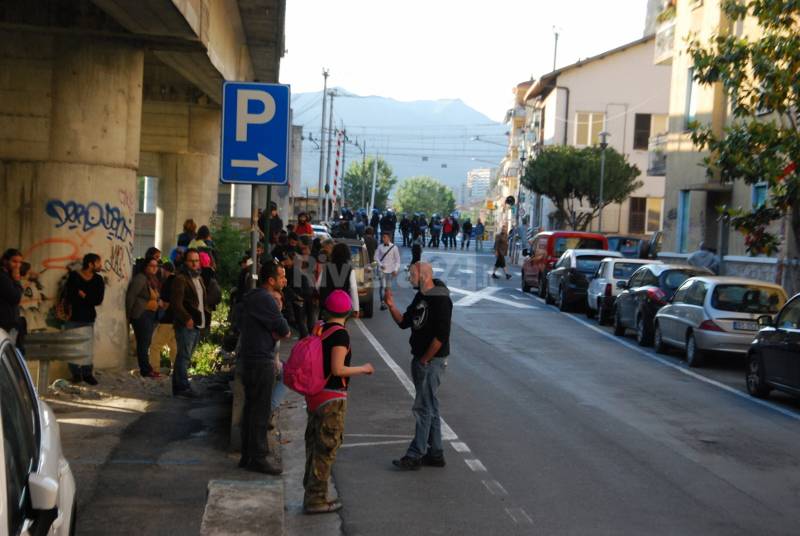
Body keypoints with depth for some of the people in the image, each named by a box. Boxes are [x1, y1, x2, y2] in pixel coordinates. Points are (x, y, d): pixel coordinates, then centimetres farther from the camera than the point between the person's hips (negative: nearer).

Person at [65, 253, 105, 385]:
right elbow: (69, 297, -15)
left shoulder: (98, 279, 6)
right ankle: (76, 373, 6)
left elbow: (98, 300, -3)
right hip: (73, 318, -3)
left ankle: (87, 373, 8)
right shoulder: (73, 276, -6)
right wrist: (89, 299, -13)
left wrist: (83, 296, -11)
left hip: (88, 318, 3)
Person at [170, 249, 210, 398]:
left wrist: (207, 314, 11)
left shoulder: (199, 278, 19)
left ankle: (178, 387, 15)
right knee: (184, 356, -7)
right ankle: (183, 387, -6)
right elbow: (176, 303, -16)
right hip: (186, 325, -8)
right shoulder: (180, 279, -8)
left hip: (198, 324, 8)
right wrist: (186, 319, -22)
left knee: (185, 356, 11)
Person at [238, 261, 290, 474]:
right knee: (260, 411, -4)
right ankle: (258, 458, 1)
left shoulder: (252, 297, 14)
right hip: (261, 361, -10)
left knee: (251, 408, 15)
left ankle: (248, 456, 22)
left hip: (250, 358, 10)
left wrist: (274, 332, 1)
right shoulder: (265, 299, -18)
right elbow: (284, 330, -18)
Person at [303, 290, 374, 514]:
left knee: (315, 445, 17)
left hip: (314, 394, 8)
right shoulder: (340, 334, -16)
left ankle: (311, 493, 27)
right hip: (331, 398, -8)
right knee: (327, 448, 0)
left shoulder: (319, 330, 6)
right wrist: (363, 369, -8)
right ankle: (316, 499, 4)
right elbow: (337, 369, -21)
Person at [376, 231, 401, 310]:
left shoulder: (394, 248, -2)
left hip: (390, 270, 0)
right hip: (382, 269, 0)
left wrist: (395, 270, -6)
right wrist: (380, 265, -10)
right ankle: (382, 303, -14)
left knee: (388, 287, 7)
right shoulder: (380, 247, 0)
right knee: (382, 286, -11)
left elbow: (397, 259, 1)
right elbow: (376, 256, 4)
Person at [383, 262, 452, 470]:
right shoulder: (421, 297, 11)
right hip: (419, 359, 9)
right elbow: (404, 322, 14)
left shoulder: (440, 300, -18)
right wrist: (391, 306, -2)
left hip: (432, 361, -9)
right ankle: (435, 453, 22)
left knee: (423, 408, -5)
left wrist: (425, 360, -16)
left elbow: (441, 336, -22)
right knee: (430, 407, 14)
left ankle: (415, 456, 1)